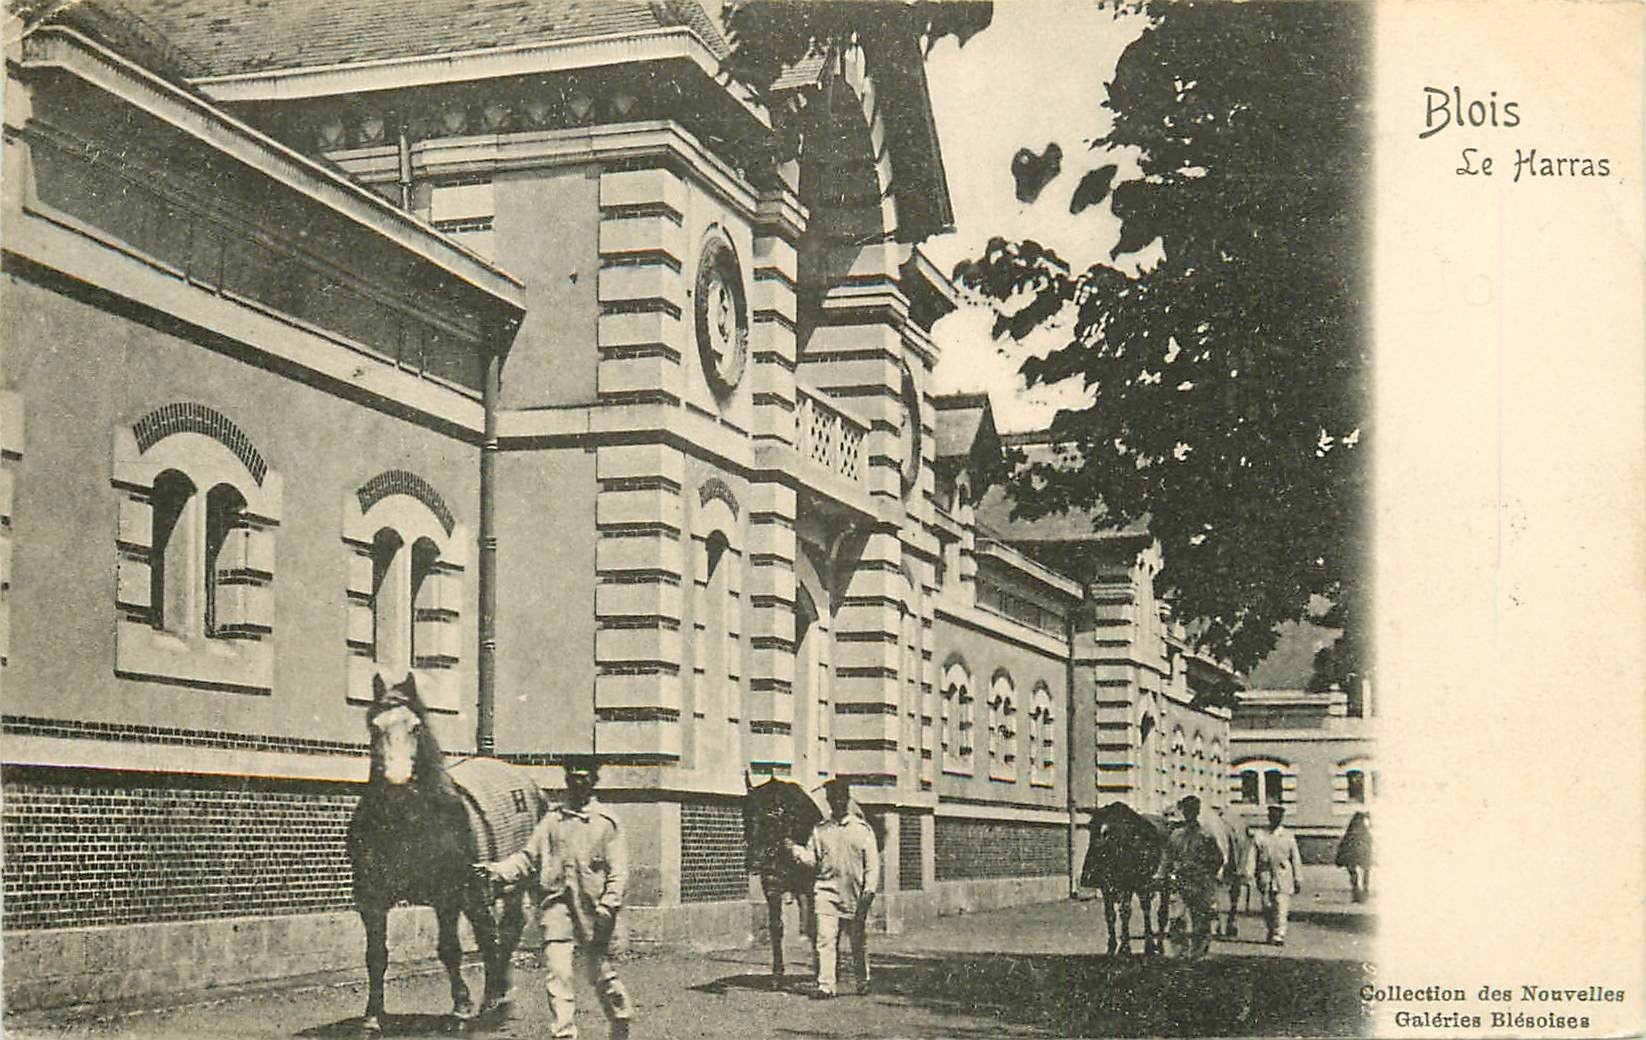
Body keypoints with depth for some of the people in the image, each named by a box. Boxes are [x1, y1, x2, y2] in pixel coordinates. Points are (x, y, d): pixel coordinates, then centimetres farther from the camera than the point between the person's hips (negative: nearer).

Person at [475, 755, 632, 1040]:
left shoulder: (606, 822, 4)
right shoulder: (552, 820, 12)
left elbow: (618, 869, -1)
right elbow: (528, 859, 11)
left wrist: (609, 904, -13)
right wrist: (496, 870, -5)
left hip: (592, 905, -2)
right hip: (557, 900, 2)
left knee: (599, 969, 7)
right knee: (557, 968, -11)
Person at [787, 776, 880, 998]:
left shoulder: (862, 828, 5)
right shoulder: (820, 829, 10)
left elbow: (872, 863, 2)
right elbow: (811, 859, 8)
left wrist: (869, 890, -8)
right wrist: (794, 849, -10)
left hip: (855, 895, -1)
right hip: (826, 890, 1)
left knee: (859, 940, 8)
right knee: (825, 939, -8)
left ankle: (863, 980, 26)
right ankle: (825, 985, -8)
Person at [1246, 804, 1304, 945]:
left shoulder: (1289, 836, 9)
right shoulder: (1259, 836, 9)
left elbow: (1296, 859, 10)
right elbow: (1252, 857, 6)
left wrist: (1298, 880, 7)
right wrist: (1248, 874, -6)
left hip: (1283, 876, -1)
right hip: (1265, 876, 1)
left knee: (1281, 907, -12)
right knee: (1267, 907, 4)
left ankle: (1279, 935, -14)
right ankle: (1271, 932, 23)